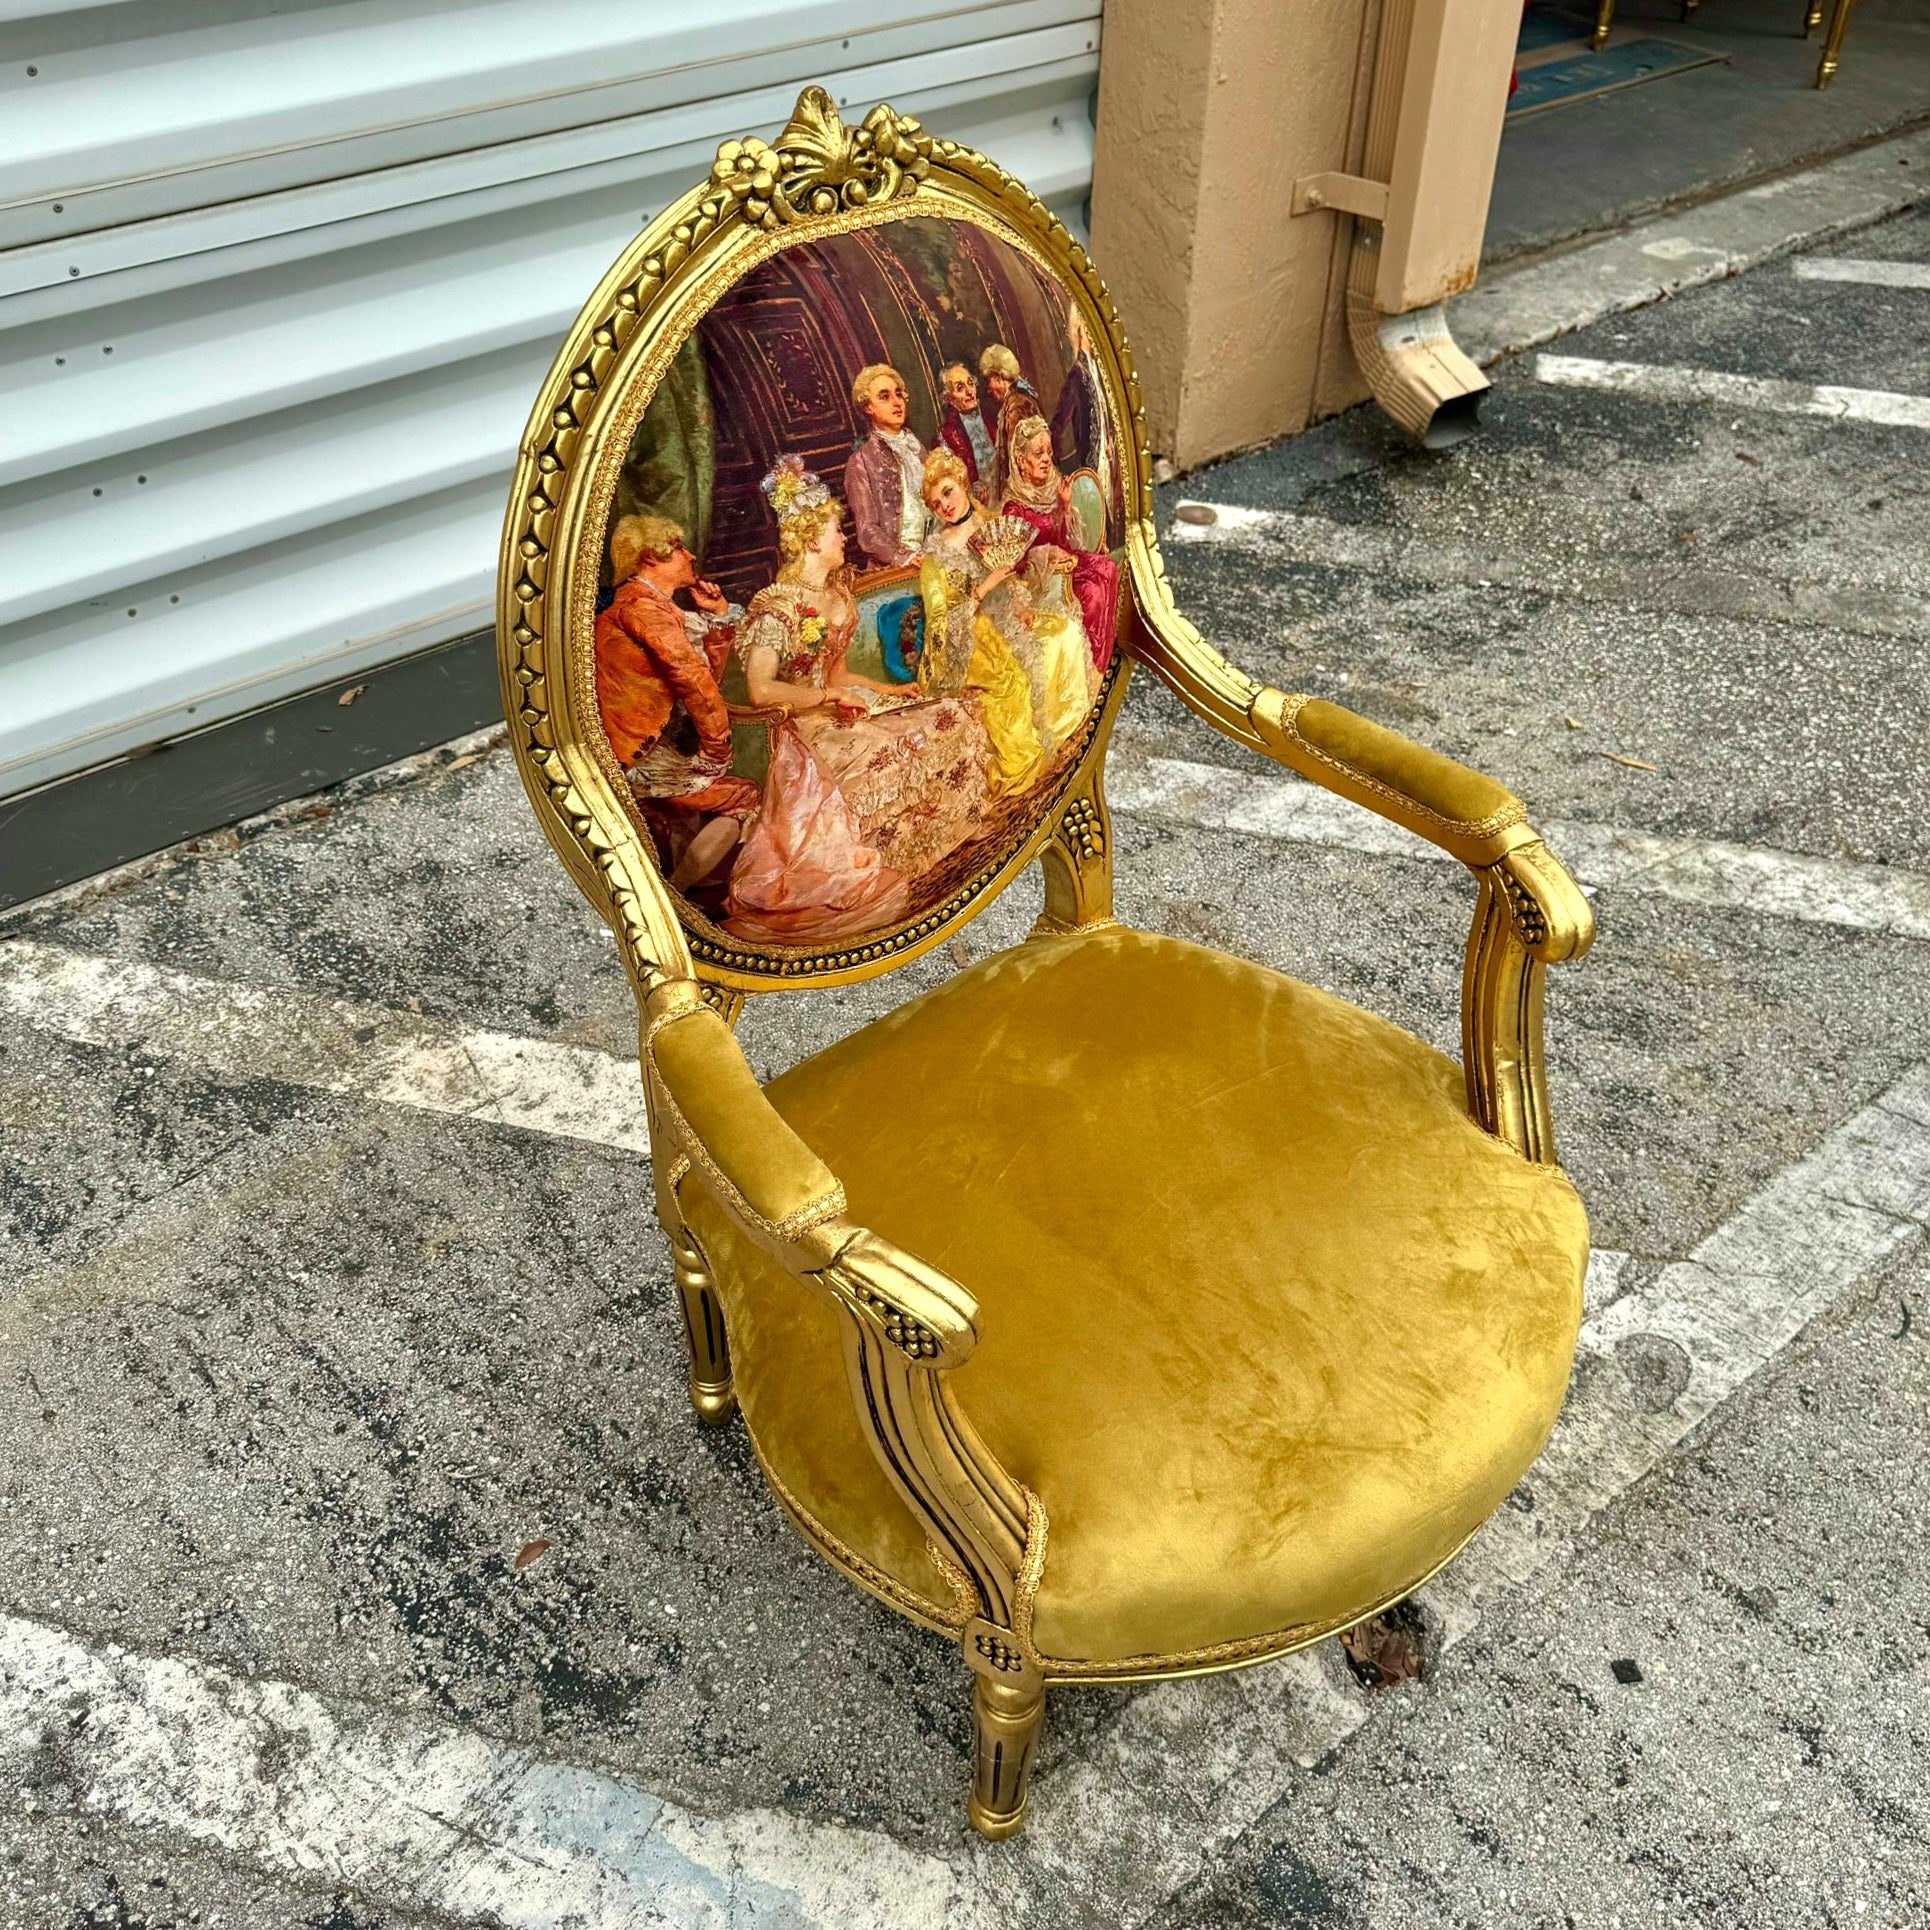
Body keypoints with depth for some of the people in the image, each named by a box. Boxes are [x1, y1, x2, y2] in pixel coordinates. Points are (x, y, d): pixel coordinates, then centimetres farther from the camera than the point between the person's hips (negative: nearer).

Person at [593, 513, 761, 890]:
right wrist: (718, 746, -17)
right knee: (744, 800, 3)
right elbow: (690, 675, -23)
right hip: (647, 757, -10)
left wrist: (718, 615, 11)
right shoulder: (640, 603, -13)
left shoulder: (655, 605, 22)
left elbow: (708, 673, 19)